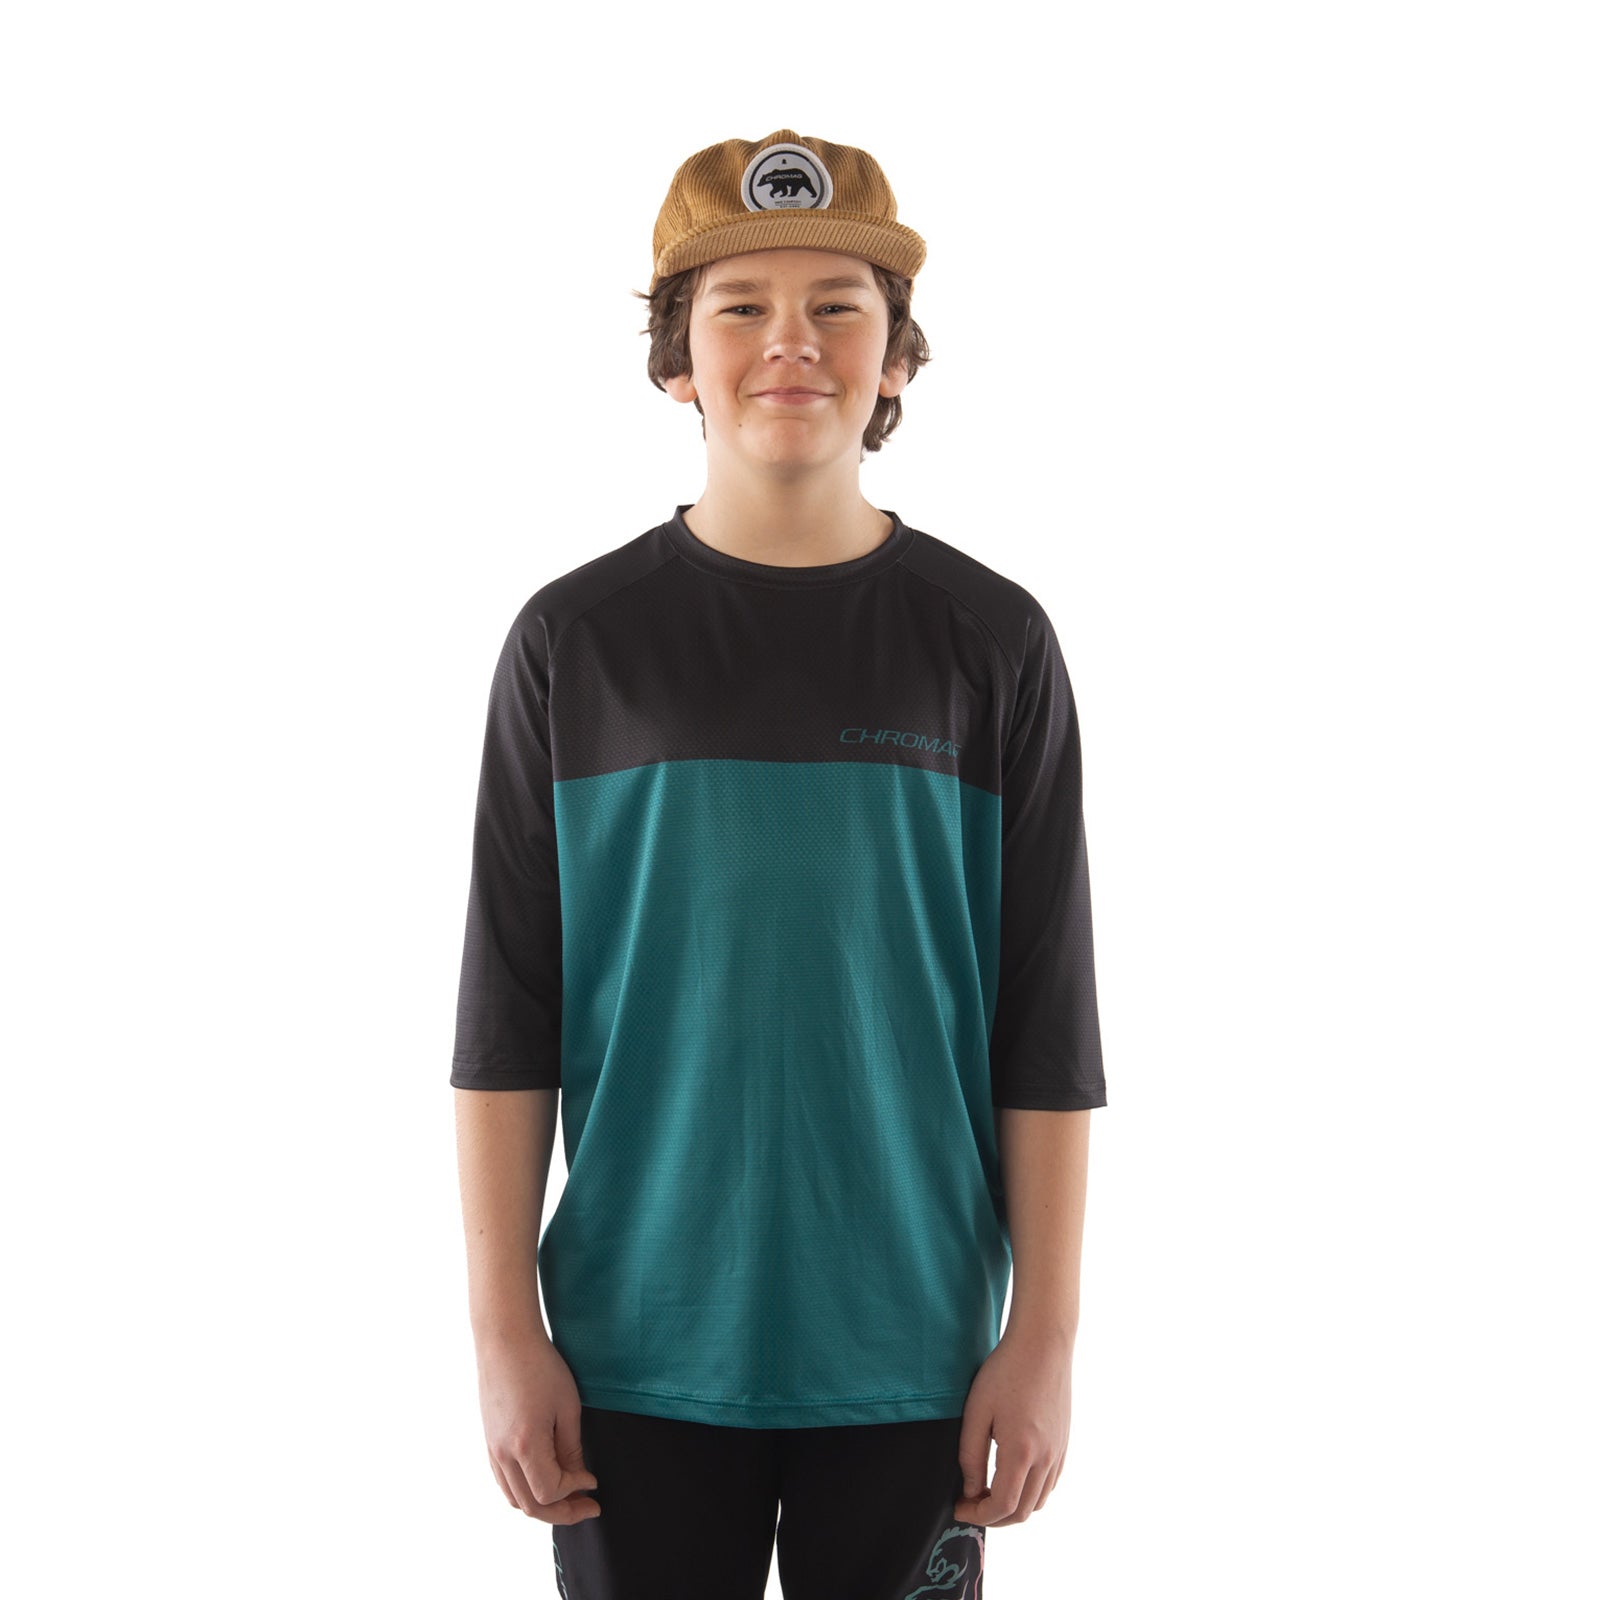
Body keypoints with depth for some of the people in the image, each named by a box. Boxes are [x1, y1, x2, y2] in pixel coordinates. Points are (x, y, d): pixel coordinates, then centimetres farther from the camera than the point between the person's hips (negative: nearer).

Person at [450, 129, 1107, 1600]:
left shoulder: (991, 642, 0)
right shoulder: (576, 641, 0)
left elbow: (1049, 1031, 1)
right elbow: (506, 1021, 1)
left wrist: (1046, 1332, -2)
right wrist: (506, 1330, -2)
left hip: (908, 1352, 0)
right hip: (639, 1350, 0)